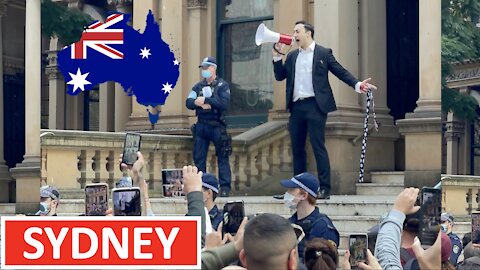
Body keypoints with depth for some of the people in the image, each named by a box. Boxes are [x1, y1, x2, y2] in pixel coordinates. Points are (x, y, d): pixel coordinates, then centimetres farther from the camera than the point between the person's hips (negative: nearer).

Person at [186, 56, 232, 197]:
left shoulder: (222, 85, -2)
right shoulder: (198, 86, 13)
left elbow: (224, 103, -17)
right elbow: (189, 102, 1)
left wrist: (206, 100, -18)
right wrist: (200, 103, -18)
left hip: (217, 126, -5)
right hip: (201, 126, 5)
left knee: (222, 158, -2)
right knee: (198, 157, 6)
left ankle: (225, 187, 1)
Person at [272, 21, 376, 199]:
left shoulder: (323, 53, 4)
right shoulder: (292, 56, 18)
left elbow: (341, 72, 2)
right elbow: (280, 76, 14)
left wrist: (357, 84, -11)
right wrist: (277, 55, 3)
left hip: (314, 105, -6)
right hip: (296, 107, 6)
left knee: (318, 146, -9)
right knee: (297, 149, 8)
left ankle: (324, 189, -9)